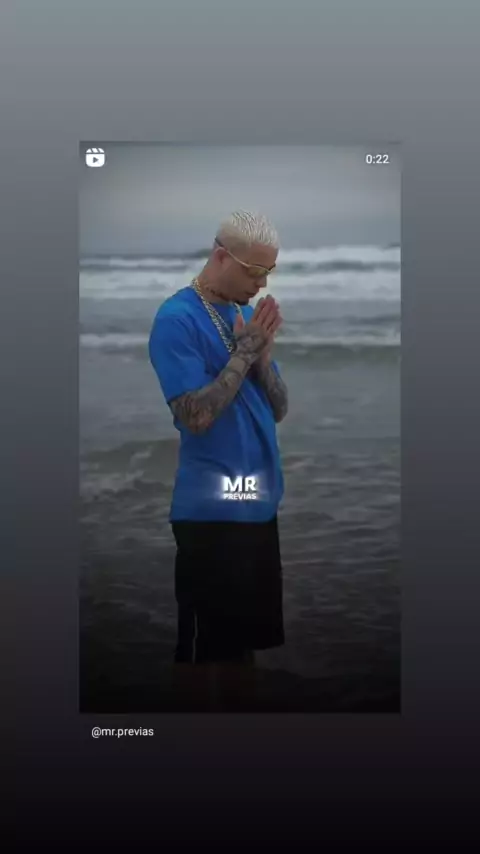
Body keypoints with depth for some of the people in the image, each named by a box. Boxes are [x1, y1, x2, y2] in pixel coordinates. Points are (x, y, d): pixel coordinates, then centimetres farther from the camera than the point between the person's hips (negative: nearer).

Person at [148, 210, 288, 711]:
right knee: (207, 646, 4)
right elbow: (196, 416, -19)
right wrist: (245, 349, -16)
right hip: (210, 510, -7)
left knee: (246, 639, 16)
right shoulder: (177, 318, -12)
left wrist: (262, 352, -7)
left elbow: (278, 410, 9)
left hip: (259, 503, 7)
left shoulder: (247, 315, 10)